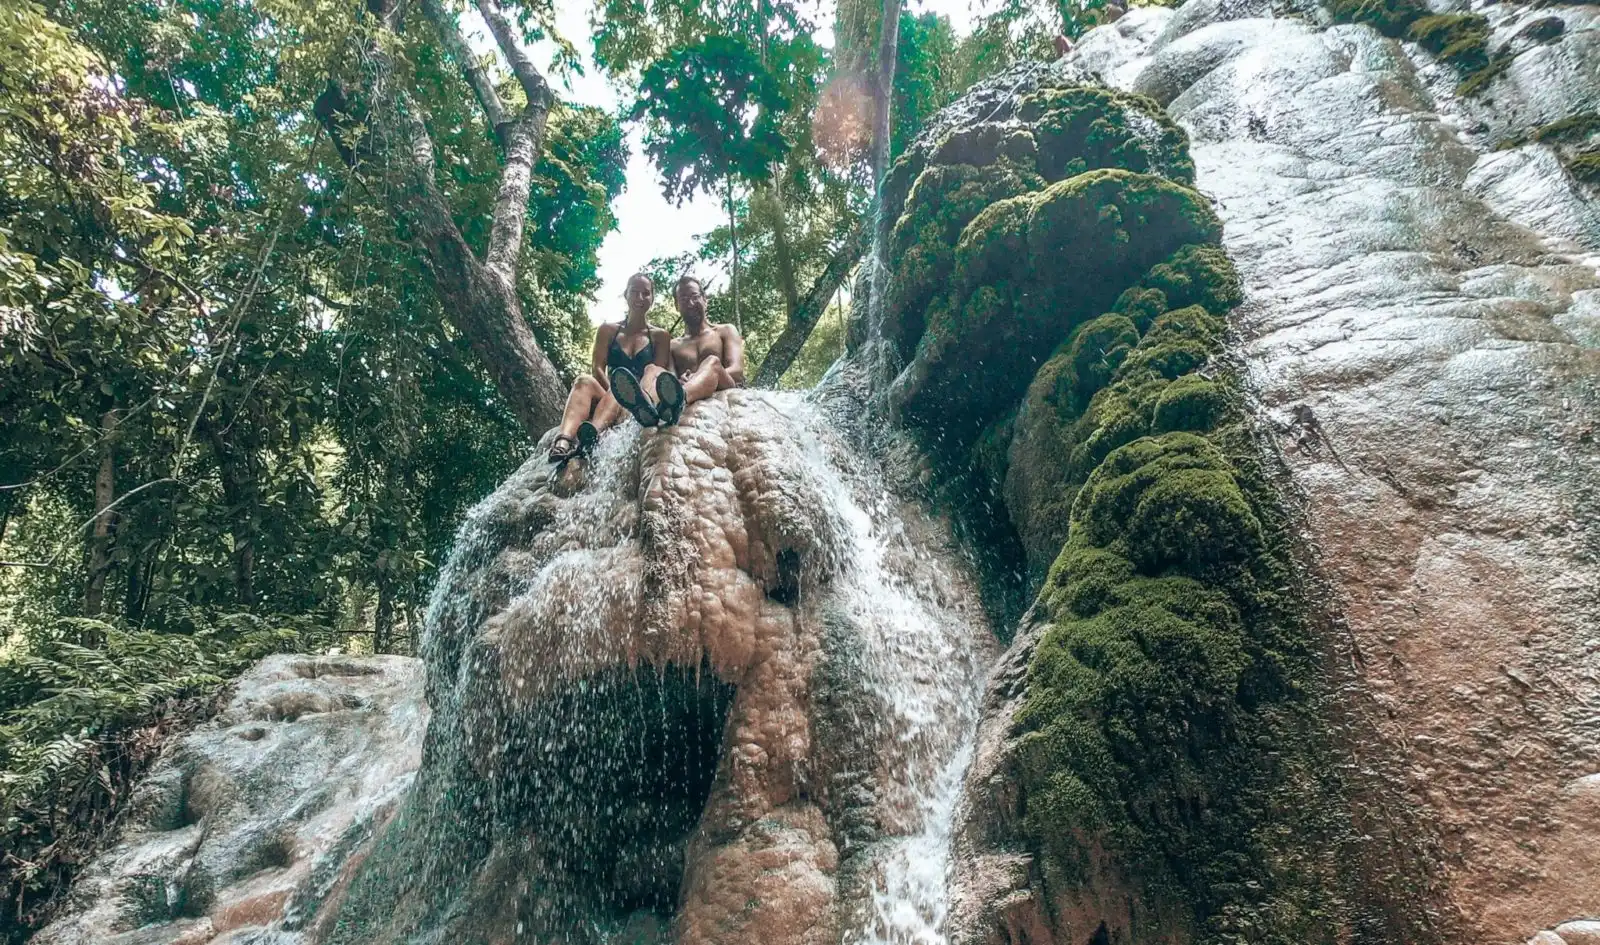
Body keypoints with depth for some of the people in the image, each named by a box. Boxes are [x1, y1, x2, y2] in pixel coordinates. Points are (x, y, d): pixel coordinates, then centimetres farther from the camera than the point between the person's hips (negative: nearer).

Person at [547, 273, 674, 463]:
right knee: (585, 381, -32)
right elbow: (597, 368, 6)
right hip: (609, 395, 2)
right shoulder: (608, 330, 17)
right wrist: (613, 391, -14)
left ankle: (593, 430, -67)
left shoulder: (660, 336, 13)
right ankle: (563, 440, -60)